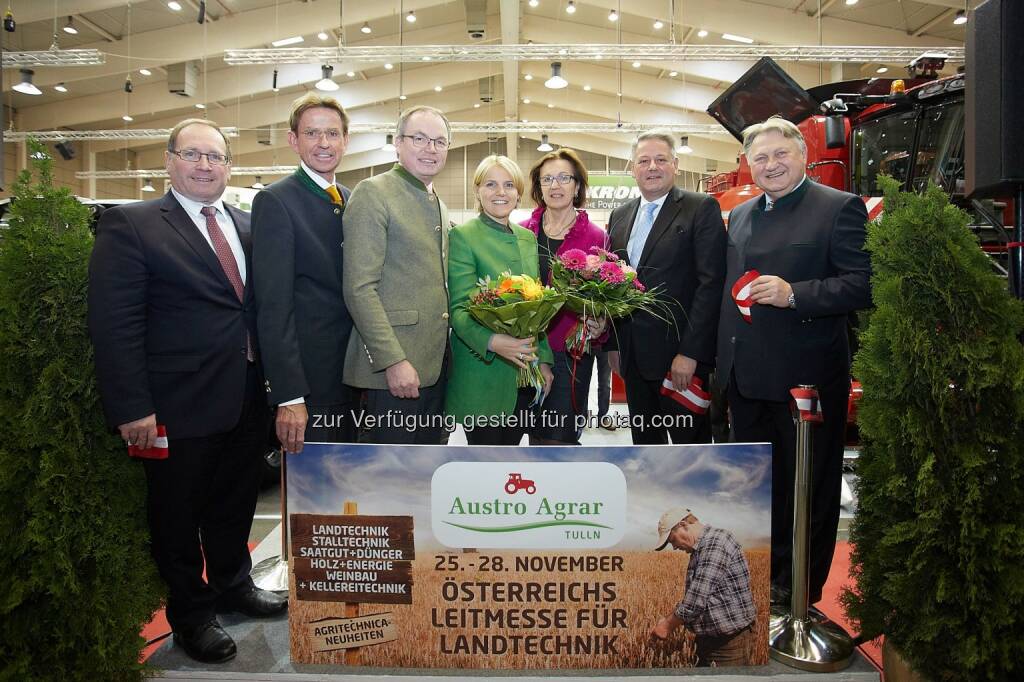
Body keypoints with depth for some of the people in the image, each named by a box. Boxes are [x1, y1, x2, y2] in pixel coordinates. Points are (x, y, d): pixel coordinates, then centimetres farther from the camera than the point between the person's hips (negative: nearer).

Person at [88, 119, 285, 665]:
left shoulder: (247, 226, 9)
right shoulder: (129, 224, -8)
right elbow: (114, 323, -13)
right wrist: (132, 408, -17)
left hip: (247, 399, 6)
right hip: (179, 406, -5)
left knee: (236, 504, 22)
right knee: (178, 516, 12)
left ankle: (232, 585, 44)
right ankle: (190, 614, 34)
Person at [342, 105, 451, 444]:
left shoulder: (438, 204, 17)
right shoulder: (373, 193, -8)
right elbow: (359, 288, -16)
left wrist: (444, 350, 14)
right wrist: (393, 361, -20)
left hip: (435, 364, 8)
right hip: (392, 366, -8)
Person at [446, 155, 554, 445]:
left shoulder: (528, 238, 12)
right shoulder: (462, 236, -7)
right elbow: (459, 309, -13)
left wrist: (543, 359, 9)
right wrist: (492, 342, -30)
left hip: (524, 373, 6)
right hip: (482, 372, -6)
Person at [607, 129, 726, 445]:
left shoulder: (702, 209, -5)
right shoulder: (620, 216, 13)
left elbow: (711, 283, -12)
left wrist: (690, 353, -17)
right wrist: (612, 343, 12)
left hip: (682, 358, -6)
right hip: (634, 358, 6)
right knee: (645, 443, 15)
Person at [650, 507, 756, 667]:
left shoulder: (714, 543, -21)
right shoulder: (701, 547, 12)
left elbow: (696, 600, -25)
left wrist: (668, 625, -12)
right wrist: (668, 619, 8)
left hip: (730, 642, -10)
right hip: (709, 639, 10)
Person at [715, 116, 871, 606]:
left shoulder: (840, 208, -8)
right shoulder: (739, 216, 14)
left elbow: (863, 284, -16)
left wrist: (794, 294, -26)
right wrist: (722, 357, 14)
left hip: (806, 376, -7)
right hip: (745, 376, 7)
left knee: (808, 484, 9)